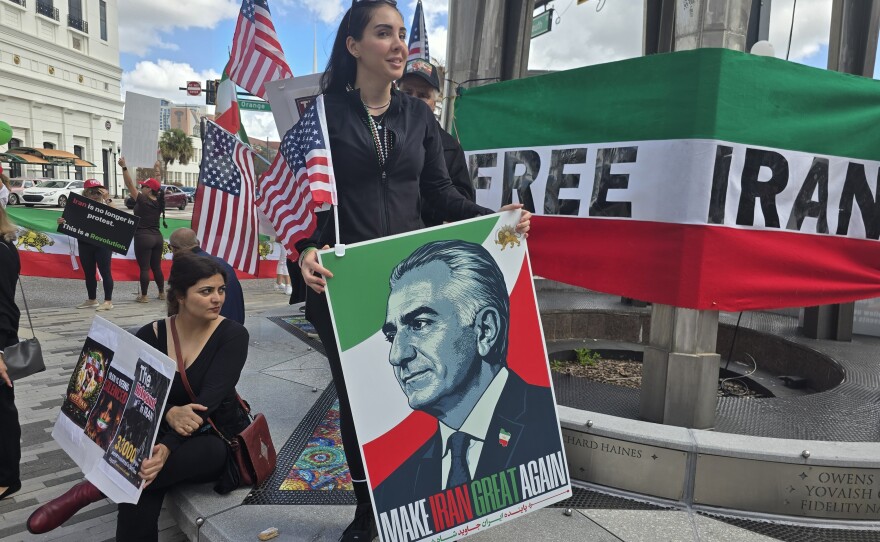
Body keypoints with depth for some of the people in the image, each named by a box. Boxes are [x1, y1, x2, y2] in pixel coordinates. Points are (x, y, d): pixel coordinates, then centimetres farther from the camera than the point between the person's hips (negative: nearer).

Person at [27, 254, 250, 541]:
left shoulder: (233, 335, -15)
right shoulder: (151, 335, -4)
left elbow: (208, 400, -25)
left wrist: (168, 448, -40)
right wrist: (170, 414, -35)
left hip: (218, 440, -2)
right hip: (163, 432, 3)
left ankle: (93, 489, -21)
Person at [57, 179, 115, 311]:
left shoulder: (105, 205, -2)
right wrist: (62, 221, -13)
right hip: (85, 244, 4)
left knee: (105, 272, -2)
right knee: (88, 273, 13)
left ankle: (108, 301, 3)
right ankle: (92, 300, 26)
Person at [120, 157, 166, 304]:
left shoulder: (143, 201, -11)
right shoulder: (159, 202, 5)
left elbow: (130, 185, -13)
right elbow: (156, 186, 21)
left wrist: (124, 167, -13)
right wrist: (157, 173, 30)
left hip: (143, 238, -6)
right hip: (157, 237, 7)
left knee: (144, 268, -2)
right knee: (156, 267, 15)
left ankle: (144, 296, 2)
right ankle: (162, 292, 20)